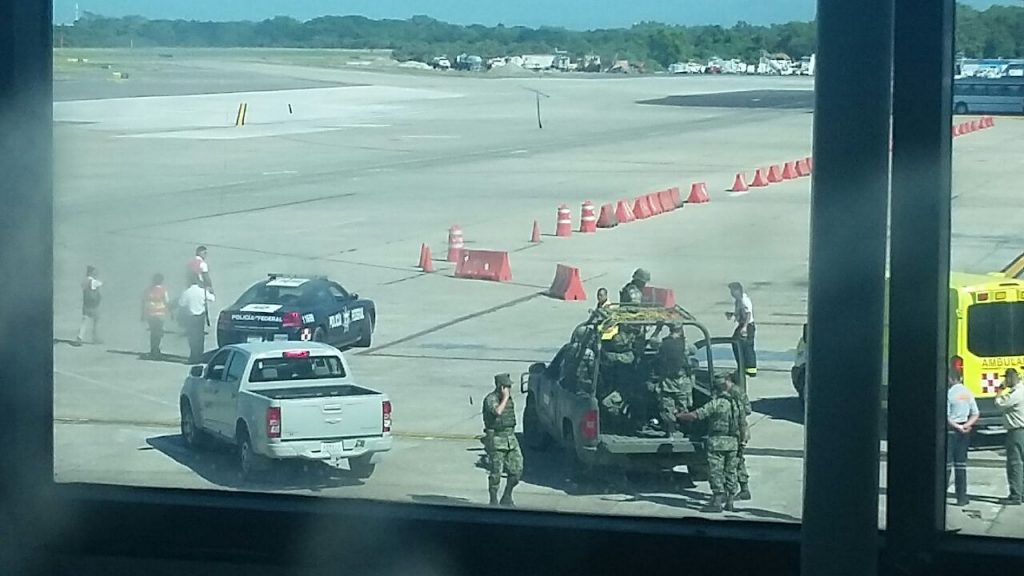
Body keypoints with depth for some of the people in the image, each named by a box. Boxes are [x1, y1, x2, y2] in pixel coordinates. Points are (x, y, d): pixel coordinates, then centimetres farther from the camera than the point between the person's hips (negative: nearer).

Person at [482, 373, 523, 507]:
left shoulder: (509, 399, 13)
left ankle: (507, 497, 19)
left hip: (510, 437, 7)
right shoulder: (490, 399, -12)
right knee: (495, 473, -2)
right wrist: (505, 398, -21)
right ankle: (493, 501, 9)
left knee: (517, 469, 4)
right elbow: (497, 411, -32)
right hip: (496, 440, -7)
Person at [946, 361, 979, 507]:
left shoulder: (949, 393, -13)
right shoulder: (968, 393, 6)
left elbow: (945, 416, -18)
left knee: (947, 463, -2)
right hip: (964, 432, 5)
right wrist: (966, 425, -2)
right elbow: (975, 414, 9)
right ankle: (962, 497, 8)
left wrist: (957, 426, -9)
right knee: (961, 464, 8)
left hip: (951, 429, -5)